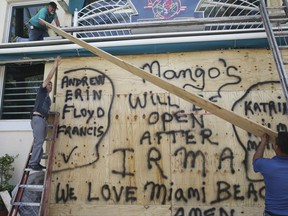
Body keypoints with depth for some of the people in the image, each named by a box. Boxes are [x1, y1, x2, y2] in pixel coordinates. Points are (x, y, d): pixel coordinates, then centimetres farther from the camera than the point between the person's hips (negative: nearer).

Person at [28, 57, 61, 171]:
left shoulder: (48, 98, 26)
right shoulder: (42, 91, 7)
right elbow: (48, 77, -1)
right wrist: (55, 65, -2)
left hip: (43, 120, 8)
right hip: (37, 118, -8)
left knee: (40, 142, 4)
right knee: (38, 141, -14)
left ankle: (36, 162, 7)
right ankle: (32, 163, -12)